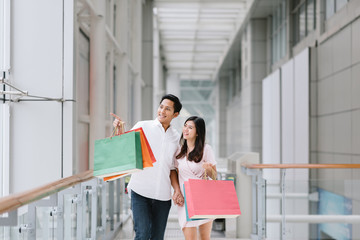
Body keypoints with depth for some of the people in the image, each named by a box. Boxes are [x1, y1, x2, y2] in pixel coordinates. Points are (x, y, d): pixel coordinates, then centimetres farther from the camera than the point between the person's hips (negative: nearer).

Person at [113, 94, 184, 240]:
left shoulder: (177, 138, 11)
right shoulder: (143, 126, 1)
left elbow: (172, 168, 16)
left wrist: (177, 190, 3)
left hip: (163, 195, 3)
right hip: (141, 191, -3)